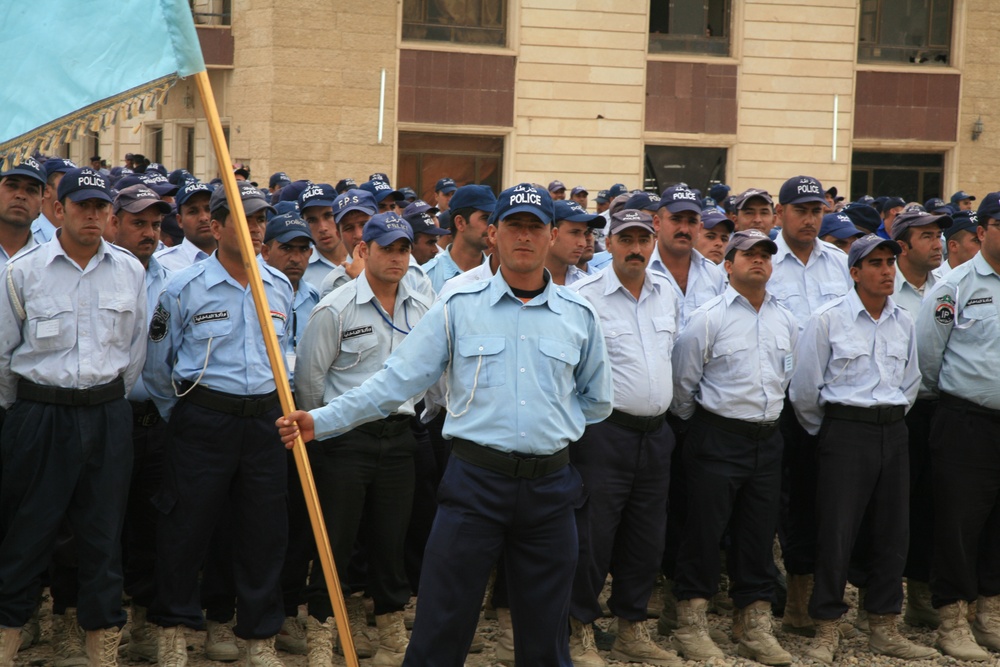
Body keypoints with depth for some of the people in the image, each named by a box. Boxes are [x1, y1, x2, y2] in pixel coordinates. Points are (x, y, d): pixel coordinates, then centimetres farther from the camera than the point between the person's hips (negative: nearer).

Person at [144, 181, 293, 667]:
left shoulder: (280, 286, 8)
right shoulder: (185, 288, -4)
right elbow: (157, 366, 5)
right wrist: (179, 416, 10)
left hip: (264, 420, 4)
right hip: (203, 421, -3)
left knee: (264, 528, 7)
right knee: (186, 524, 3)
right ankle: (172, 626, 21)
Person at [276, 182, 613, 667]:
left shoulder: (579, 315, 7)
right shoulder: (459, 308, 1)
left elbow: (597, 400, 21)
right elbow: (396, 380, -3)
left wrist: (554, 423, 8)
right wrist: (322, 421, -11)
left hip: (551, 486, 2)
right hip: (476, 480, -2)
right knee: (441, 627, 1)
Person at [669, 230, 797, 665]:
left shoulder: (785, 321, 9)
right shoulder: (708, 318, -9)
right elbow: (682, 380, -4)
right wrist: (693, 424, 5)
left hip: (768, 438, 6)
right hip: (719, 437, -5)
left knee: (760, 532, 9)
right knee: (704, 530, -1)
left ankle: (754, 625, 19)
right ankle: (691, 624, 10)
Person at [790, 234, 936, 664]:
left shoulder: (903, 322, 10)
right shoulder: (828, 319, -5)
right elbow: (804, 388, -2)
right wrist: (824, 431, 8)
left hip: (893, 431, 5)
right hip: (845, 430, -5)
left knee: (892, 532, 7)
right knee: (836, 532, -5)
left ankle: (884, 629, 18)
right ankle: (827, 631, 6)